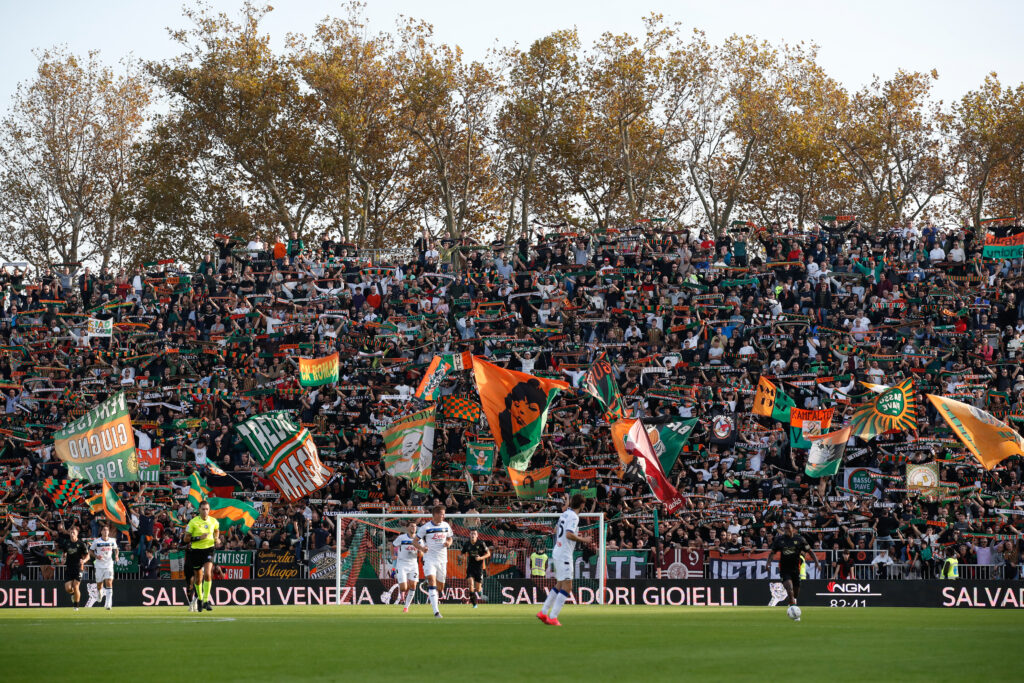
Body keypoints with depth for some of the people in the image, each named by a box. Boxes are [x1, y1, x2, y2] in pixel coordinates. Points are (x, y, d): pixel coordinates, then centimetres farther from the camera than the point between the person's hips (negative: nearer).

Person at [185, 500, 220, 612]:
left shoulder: (213, 521, 1)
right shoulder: (193, 522, -8)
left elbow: (217, 530, 24)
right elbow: (186, 538, -7)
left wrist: (217, 538, 4)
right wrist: (199, 538, -20)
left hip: (208, 549, 0)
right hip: (196, 551, 0)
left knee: (208, 574, -19)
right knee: (198, 577, 9)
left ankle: (206, 601, -18)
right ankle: (199, 599, 32)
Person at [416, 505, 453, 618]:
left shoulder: (446, 526, 5)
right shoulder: (425, 527, -7)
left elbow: (450, 538, 19)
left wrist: (448, 543, -5)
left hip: (442, 560, 4)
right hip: (429, 559, -4)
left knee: (440, 587, 10)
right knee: (432, 582, -20)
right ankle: (436, 611, -25)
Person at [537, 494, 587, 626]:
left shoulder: (565, 514, 11)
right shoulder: (573, 516, -16)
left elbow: (556, 530, 24)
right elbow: (569, 535, -28)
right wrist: (581, 539, -12)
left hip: (557, 551, 10)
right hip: (564, 554, -10)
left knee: (559, 585, 18)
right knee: (567, 586, -8)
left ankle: (543, 612, 19)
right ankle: (553, 617, -11)